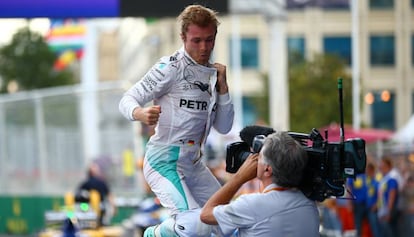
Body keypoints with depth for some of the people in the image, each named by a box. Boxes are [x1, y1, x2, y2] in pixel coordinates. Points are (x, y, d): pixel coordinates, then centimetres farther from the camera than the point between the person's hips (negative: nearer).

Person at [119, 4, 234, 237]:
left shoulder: (212, 73, 10)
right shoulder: (171, 67, -11)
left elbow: (224, 127, 10)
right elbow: (128, 99, -13)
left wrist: (222, 86, -2)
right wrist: (141, 113, -36)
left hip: (193, 163, 8)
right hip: (165, 160, -8)